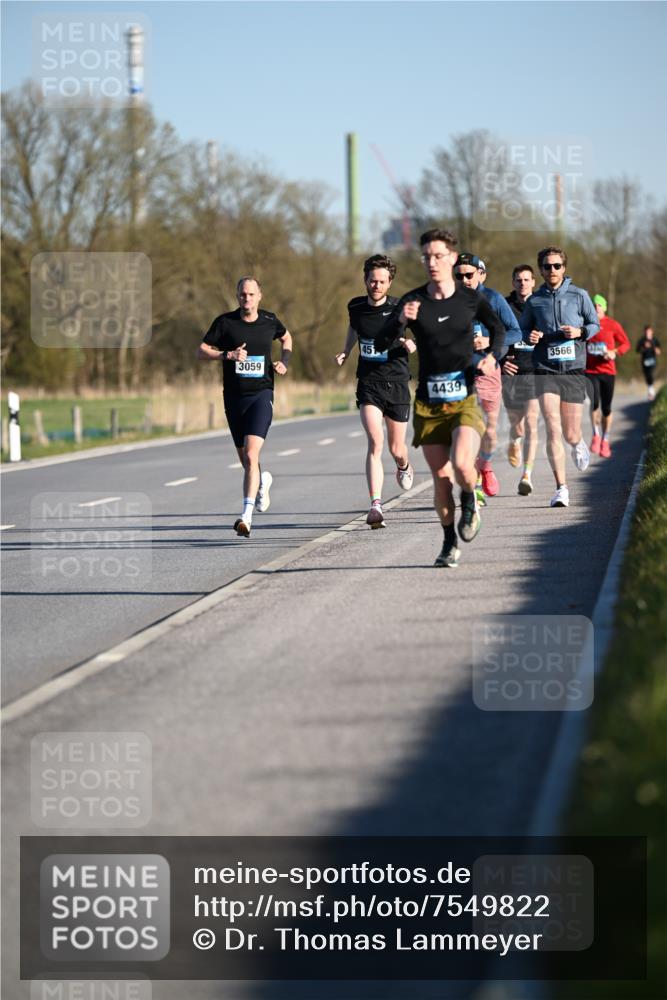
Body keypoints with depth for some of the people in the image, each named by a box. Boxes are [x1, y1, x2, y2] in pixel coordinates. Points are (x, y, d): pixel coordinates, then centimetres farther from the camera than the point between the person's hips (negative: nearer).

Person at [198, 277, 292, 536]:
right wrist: (227, 355, -19)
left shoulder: (269, 320, 3)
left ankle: (246, 516, -24)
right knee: (245, 460, 13)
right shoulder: (225, 322, -2)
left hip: (261, 395, -2)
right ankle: (263, 481, 49)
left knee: (251, 455, -19)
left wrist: (284, 361, 6)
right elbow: (201, 352, -3)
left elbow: (286, 337, 24)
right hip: (234, 397, 2)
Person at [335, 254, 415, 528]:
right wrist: (345, 351, 14)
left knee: (396, 448, 10)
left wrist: (412, 344, -19)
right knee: (375, 443, -18)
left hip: (397, 382, -1)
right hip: (368, 383, 1)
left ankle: (404, 466, 49)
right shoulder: (355, 306, 1)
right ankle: (376, 506, -22)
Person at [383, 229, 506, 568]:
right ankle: (449, 543, 21)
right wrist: (400, 321, -27)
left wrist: (492, 355, -2)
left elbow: (498, 330, 19)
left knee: (461, 464, -23)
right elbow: (382, 345, -8)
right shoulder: (413, 302, -1)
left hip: (465, 399, -1)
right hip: (428, 402, 1)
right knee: (441, 477, 2)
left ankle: (470, 501, 11)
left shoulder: (471, 298, 1)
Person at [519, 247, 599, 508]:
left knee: (570, 434, 5)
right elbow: (523, 329, 18)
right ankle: (561, 489, -11)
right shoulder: (534, 300, 6)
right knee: (553, 430, -14)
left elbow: (595, 324, 12)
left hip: (573, 369, 0)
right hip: (545, 370, 0)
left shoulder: (579, 295, 4)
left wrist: (580, 332, -9)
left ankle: (578, 444, 45)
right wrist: (530, 337, -5)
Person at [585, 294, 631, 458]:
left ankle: (605, 441, 21)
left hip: (608, 371, 0)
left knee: (606, 408, 6)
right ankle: (596, 435, -3)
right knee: (594, 402, -21)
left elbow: (626, 343, 5)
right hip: (590, 371, 0)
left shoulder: (613, 325, 0)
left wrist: (615, 353, -13)